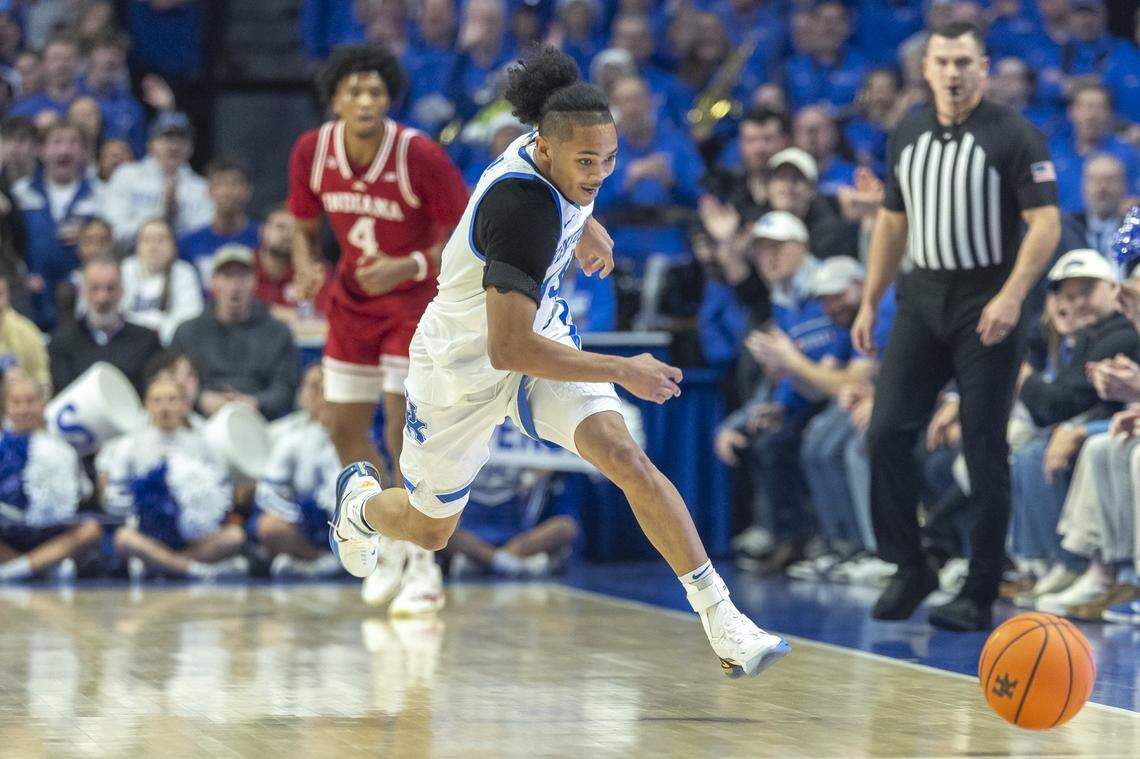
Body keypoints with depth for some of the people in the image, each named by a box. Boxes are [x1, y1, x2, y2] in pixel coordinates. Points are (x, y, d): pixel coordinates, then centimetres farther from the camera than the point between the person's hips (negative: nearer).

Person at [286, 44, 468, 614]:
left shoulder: (419, 156, -25)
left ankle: (423, 566, -2)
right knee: (345, 428, 8)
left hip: (414, 300, -5)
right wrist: (306, 266, -16)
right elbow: (304, 226, 6)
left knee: (404, 431, -14)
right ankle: (392, 544, 30)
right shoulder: (311, 152, -11)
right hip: (353, 298, 5)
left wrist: (409, 267, -30)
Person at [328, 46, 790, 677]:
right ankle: (361, 499, 53)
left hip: (539, 335, 6)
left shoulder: (548, 153, -14)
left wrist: (583, 225, 25)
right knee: (430, 528, 16)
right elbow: (508, 349, -39)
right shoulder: (525, 211, -38)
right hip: (462, 370, -6)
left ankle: (721, 621, -18)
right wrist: (620, 373, -35)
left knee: (626, 459, -18)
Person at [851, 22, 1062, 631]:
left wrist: (1011, 297, -24)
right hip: (921, 300, 5)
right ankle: (909, 569, 12)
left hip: (985, 304, -5)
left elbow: (1045, 223, -13)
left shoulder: (1014, 136, -7)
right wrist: (869, 302, 13)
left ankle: (980, 595, 3)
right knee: (886, 433, -3)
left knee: (984, 451, -3)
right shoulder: (907, 135, 10)